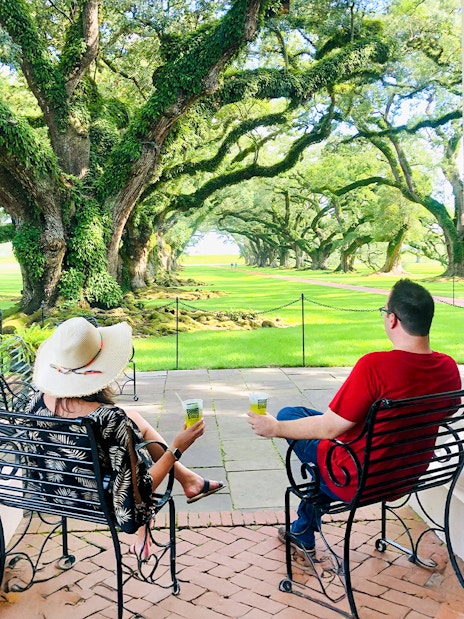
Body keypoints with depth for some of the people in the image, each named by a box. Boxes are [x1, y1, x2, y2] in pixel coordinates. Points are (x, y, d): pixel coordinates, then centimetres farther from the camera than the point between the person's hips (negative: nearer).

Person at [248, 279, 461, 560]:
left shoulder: (375, 365, -31)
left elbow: (330, 428, -23)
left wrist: (275, 428, -8)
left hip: (356, 483, -7)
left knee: (288, 414, 12)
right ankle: (304, 534, 40)